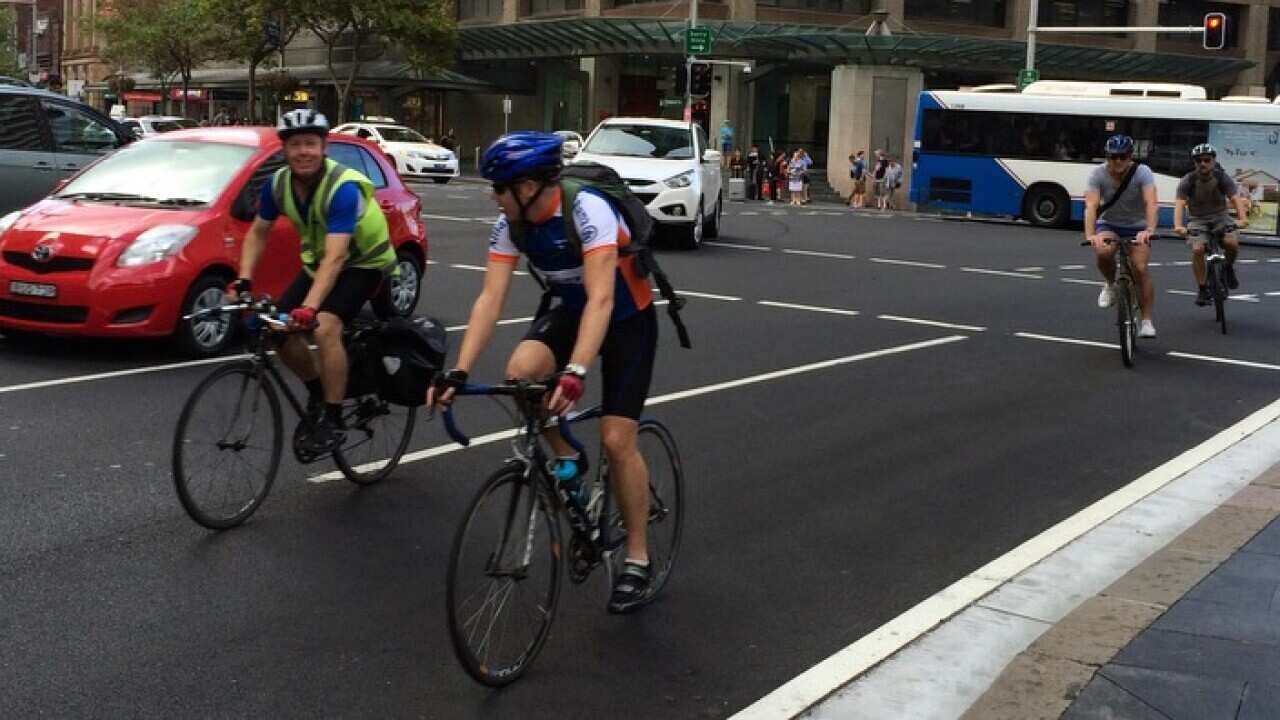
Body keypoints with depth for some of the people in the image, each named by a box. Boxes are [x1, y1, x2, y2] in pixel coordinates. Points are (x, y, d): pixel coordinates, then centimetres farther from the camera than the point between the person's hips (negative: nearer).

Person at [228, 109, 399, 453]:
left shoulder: (343, 188, -31)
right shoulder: (279, 184, -12)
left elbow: (334, 258, -39)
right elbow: (258, 232, 2)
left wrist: (310, 307, -50)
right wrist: (243, 281, -12)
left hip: (363, 262, -7)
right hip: (318, 262, 7)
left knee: (325, 328, -28)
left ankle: (333, 422, -17)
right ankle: (317, 392, 17)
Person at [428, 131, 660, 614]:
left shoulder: (588, 210, -32)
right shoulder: (511, 224, -14)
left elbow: (601, 298, -40)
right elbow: (490, 299, -17)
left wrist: (575, 372, -52)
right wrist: (458, 372, -28)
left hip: (628, 319, -5)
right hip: (571, 311, 5)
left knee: (616, 439, -12)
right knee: (521, 370, -26)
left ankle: (637, 560, 5)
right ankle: (566, 461, 0)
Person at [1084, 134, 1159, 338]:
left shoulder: (1142, 172, -21)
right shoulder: (1098, 174, -19)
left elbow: (1151, 203, -35)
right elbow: (1091, 205, -31)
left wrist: (1149, 230, -53)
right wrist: (1090, 235, -49)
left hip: (1137, 227, -1)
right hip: (1109, 225, 1)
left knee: (1140, 269, -19)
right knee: (1103, 252, -32)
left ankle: (1147, 321, -8)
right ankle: (1111, 285, 1)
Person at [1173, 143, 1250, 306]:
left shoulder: (1222, 177, -9)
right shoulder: (1188, 180, -12)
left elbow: (1236, 198, -21)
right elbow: (1180, 203, -24)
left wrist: (1242, 218, -41)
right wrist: (1178, 226, -42)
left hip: (1220, 219, 1)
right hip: (1198, 221, -1)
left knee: (1232, 243, -28)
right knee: (1197, 249, -27)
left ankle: (1228, 267, 6)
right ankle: (1202, 289, -12)